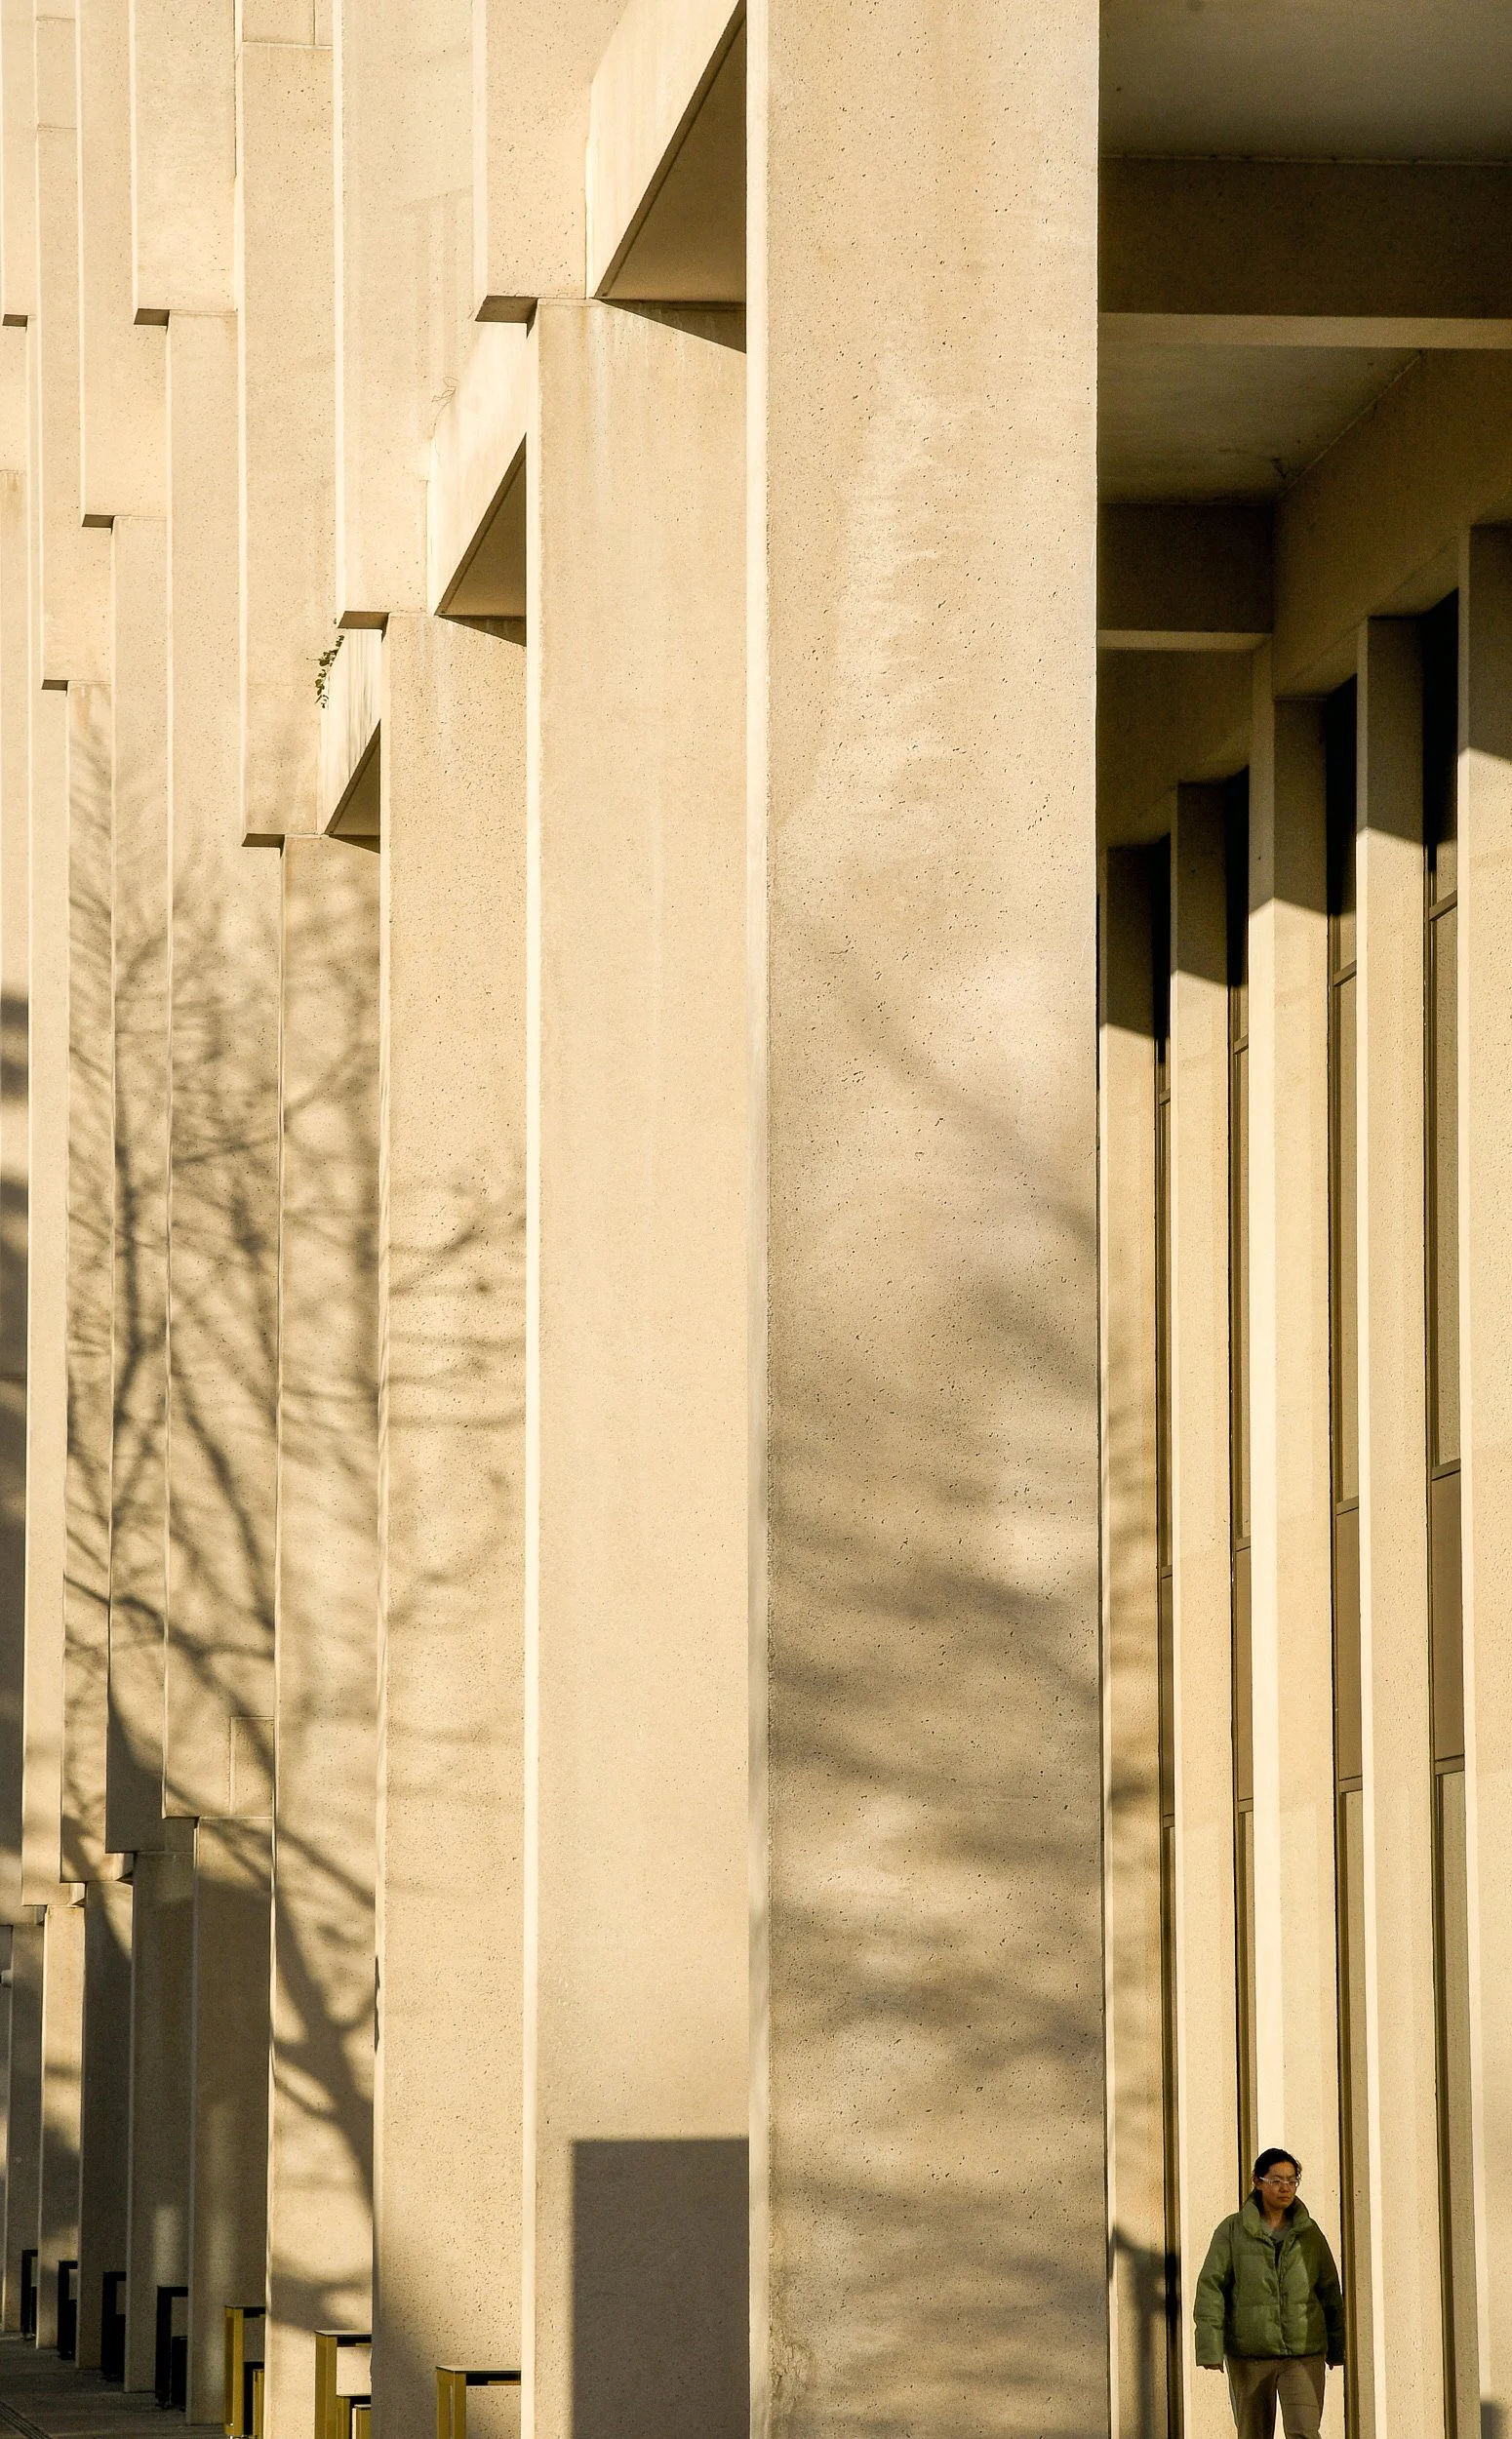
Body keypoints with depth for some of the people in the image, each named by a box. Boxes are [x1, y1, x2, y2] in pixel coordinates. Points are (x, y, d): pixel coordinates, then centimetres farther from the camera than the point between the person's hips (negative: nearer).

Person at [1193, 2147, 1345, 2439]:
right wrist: (1210, 2349, -12)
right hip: (1249, 2354, 0)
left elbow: (1330, 2291, 12)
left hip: (1303, 2353, 0)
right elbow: (1211, 2288, -4)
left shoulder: (1309, 2233, 6)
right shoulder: (1232, 2231, 0)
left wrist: (1337, 2349, 13)